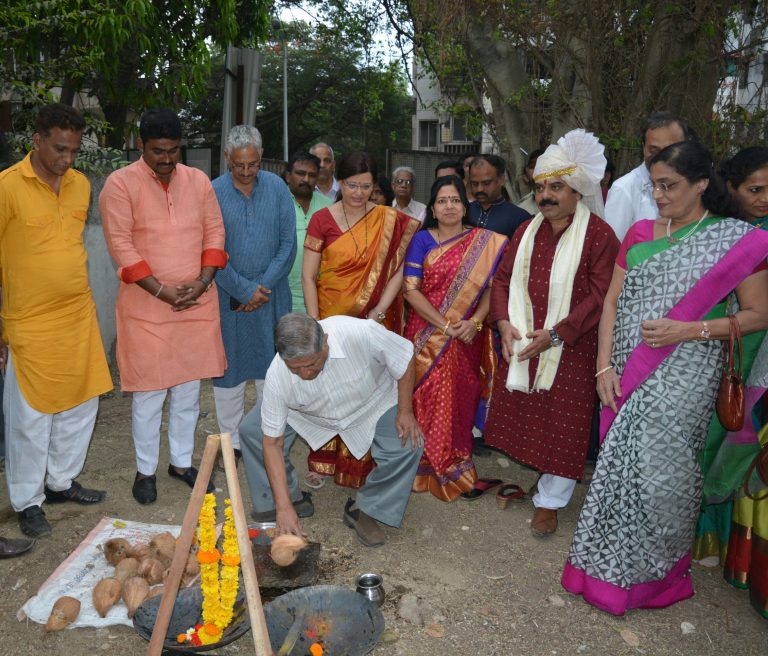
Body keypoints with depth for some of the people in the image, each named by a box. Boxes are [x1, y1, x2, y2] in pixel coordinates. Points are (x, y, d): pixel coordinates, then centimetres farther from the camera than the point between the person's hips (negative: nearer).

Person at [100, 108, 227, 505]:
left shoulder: (198, 181, 7)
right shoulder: (120, 184, -6)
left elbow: (215, 232, 7)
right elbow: (120, 245, -11)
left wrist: (202, 282, -7)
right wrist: (161, 290, -16)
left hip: (196, 303, 4)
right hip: (146, 305, -4)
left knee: (189, 388, 12)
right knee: (148, 391, 3)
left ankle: (182, 462, 28)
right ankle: (145, 471, 20)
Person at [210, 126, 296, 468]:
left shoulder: (277, 188, 0)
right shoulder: (213, 193, -5)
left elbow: (288, 244, -1)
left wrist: (262, 286, -9)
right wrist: (245, 290, -10)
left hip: (271, 295, 1)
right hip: (228, 295, -1)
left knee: (271, 366, 7)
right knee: (229, 367, 7)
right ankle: (231, 441, 21)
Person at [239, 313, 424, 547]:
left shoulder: (361, 332, -41)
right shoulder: (277, 376, -34)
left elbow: (405, 356, -21)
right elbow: (272, 443, -25)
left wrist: (405, 411, -20)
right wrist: (284, 508, -27)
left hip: (372, 403, -1)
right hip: (309, 413, 1)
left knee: (408, 445, -26)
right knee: (252, 430, -15)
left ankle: (363, 510, -2)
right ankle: (292, 499, 7)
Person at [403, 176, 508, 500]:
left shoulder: (486, 242, 4)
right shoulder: (422, 240, 0)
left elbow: (491, 288, 1)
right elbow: (411, 290, -7)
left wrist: (475, 321, -17)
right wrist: (446, 326, -14)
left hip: (467, 339, 1)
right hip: (428, 336, -1)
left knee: (461, 402, 8)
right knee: (429, 400, 2)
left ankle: (457, 468, 24)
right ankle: (427, 469, 18)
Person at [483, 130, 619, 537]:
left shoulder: (599, 235, -9)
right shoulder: (527, 230, 9)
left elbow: (600, 296, -14)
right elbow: (502, 279, 11)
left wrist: (556, 334, -20)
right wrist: (504, 323, -6)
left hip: (570, 350, -5)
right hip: (519, 345, 5)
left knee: (561, 424, 4)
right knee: (519, 416, 14)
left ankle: (549, 502, 19)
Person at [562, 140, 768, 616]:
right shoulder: (640, 234, 9)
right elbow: (613, 302, 8)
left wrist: (688, 330, -15)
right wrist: (605, 366, -2)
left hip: (682, 377, -4)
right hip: (629, 375, 4)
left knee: (658, 471, 0)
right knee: (622, 464, 9)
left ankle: (655, 574, 23)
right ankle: (609, 563, 27)